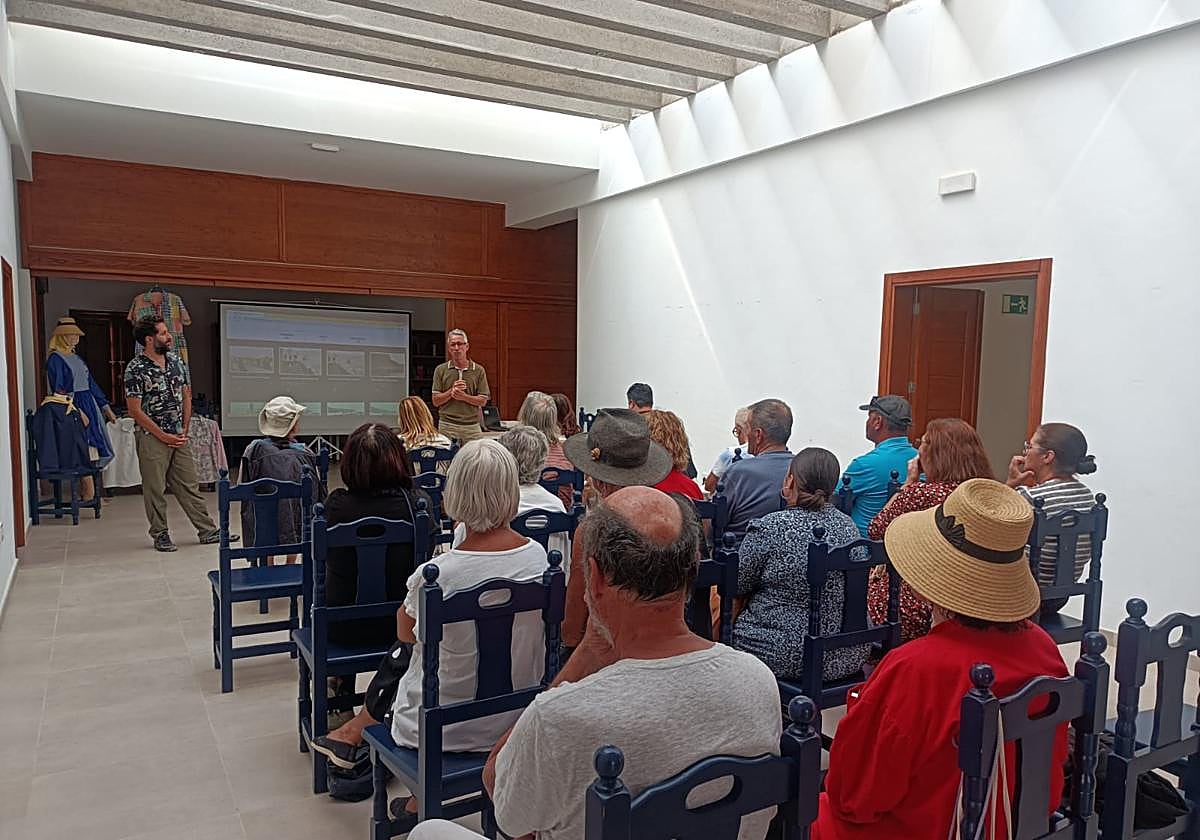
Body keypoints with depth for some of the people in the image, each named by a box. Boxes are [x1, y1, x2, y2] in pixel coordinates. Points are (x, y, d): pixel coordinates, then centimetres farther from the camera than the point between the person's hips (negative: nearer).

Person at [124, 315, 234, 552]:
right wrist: (163, 436, -12)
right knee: (155, 489, 4)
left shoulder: (176, 361, 7)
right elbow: (135, 410, -12)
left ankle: (208, 530, 11)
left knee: (190, 486, 8)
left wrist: (184, 430, 4)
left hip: (179, 437, 6)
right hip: (152, 438, -5)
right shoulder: (135, 369, -11)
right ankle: (160, 535, 16)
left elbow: (186, 396, 13)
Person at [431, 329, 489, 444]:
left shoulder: (479, 370, 5)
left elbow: (483, 401, 2)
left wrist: (463, 396, -14)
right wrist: (451, 391, -13)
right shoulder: (440, 370, 6)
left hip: (472, 427, 0)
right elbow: (436, 401, 4)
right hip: (447, 426, 0)